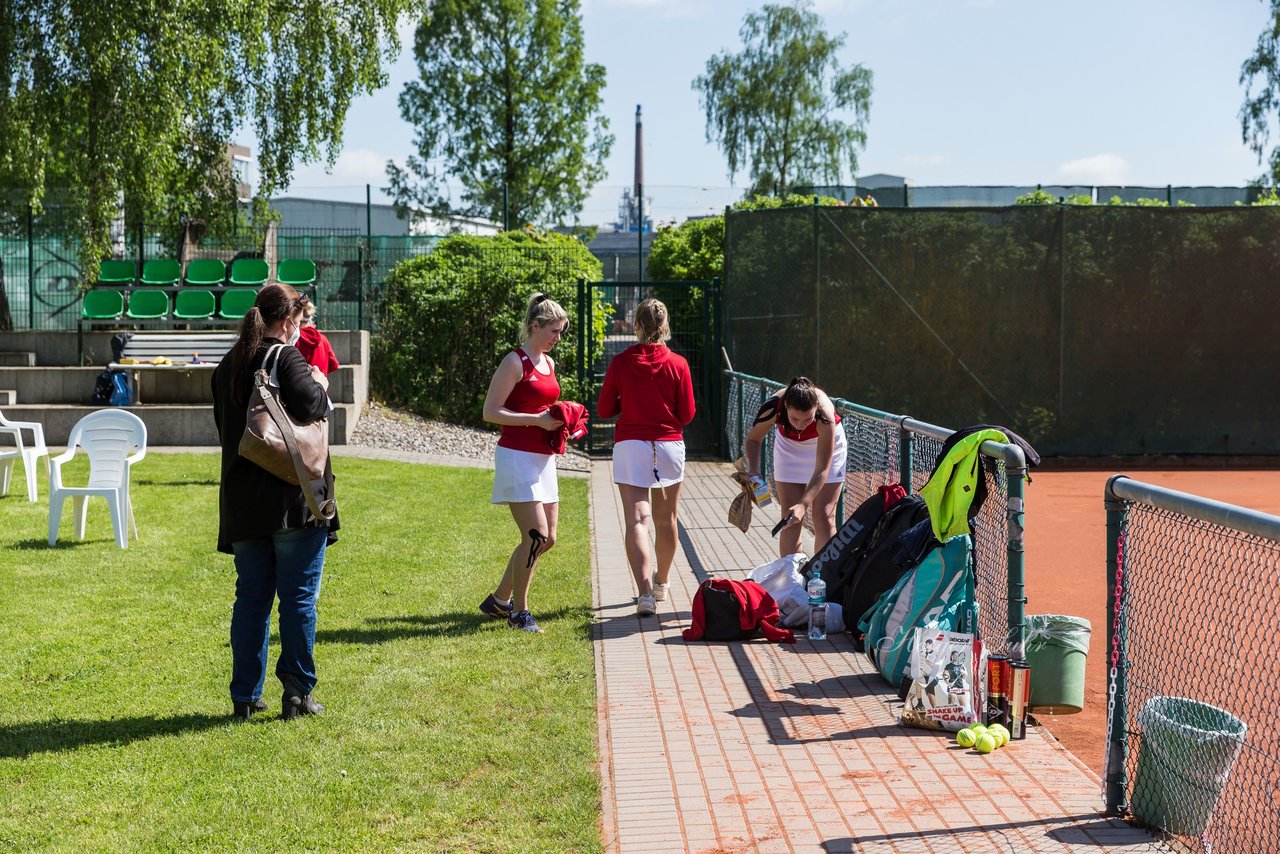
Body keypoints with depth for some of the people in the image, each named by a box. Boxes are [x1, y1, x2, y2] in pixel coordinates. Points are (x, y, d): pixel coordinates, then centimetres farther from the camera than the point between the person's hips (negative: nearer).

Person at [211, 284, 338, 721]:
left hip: (243, 503, 6)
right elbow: (309, 406, -25)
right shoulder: (286, 358, -9)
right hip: (293, 500, -6)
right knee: (299, 598, 3)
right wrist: (321, 386, -3)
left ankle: (245, 695, 15)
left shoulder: (227, 366, 13)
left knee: (251, 598, 12)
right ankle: (297, 692, 6)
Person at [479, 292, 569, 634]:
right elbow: (491, 412, -14)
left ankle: (499, 600, 24)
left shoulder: (548, 363, 15)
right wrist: (537, 420, -18)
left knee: (547, 538, 10)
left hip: (543, 458, 9)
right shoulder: (515, 362, -10)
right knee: (536, 536, -12)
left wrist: (559, 421, 7)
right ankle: (519, 612, 4)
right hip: (518, 457, -9)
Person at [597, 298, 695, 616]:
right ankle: (661, 583, 34)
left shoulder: (620, 363, -4)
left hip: (629, 445, -1)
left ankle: (645, 593, -20)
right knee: (666, 520, 17)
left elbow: (604, 409, 2)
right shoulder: (677, 364, -3)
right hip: (669, 445, 2)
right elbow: (687, 414, 0)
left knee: (636, 521, -7)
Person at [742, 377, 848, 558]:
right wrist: (753, 471, -30)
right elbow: (753, 439, -14)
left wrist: (804, 504, -47)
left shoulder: (825, 416, -40)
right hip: (789, 445, 2)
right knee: (790, 518, -2)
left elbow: (821, 470, -36)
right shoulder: (772, 407, -35)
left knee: (824, 517, -6)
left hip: (825, 443, -2)